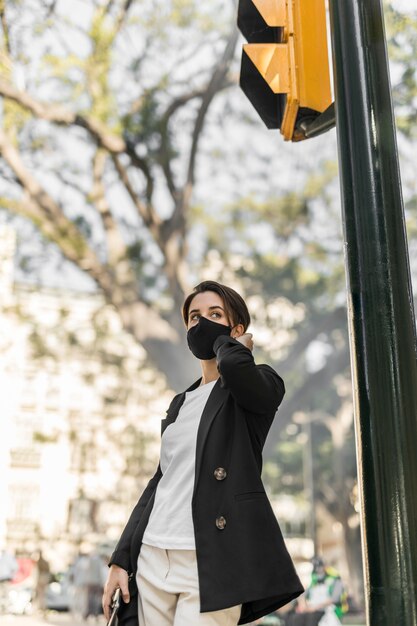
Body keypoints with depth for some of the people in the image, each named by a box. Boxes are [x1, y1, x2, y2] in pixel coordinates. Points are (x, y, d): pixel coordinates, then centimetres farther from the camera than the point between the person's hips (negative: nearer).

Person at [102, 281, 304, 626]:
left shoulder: (261, 386, 0)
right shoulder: (181, 403, 19)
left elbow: (234, 365, -25)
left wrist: (225, 338, -2)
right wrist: (121, 559, 12)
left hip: (211, 560, -6)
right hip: (153, 558, 6)